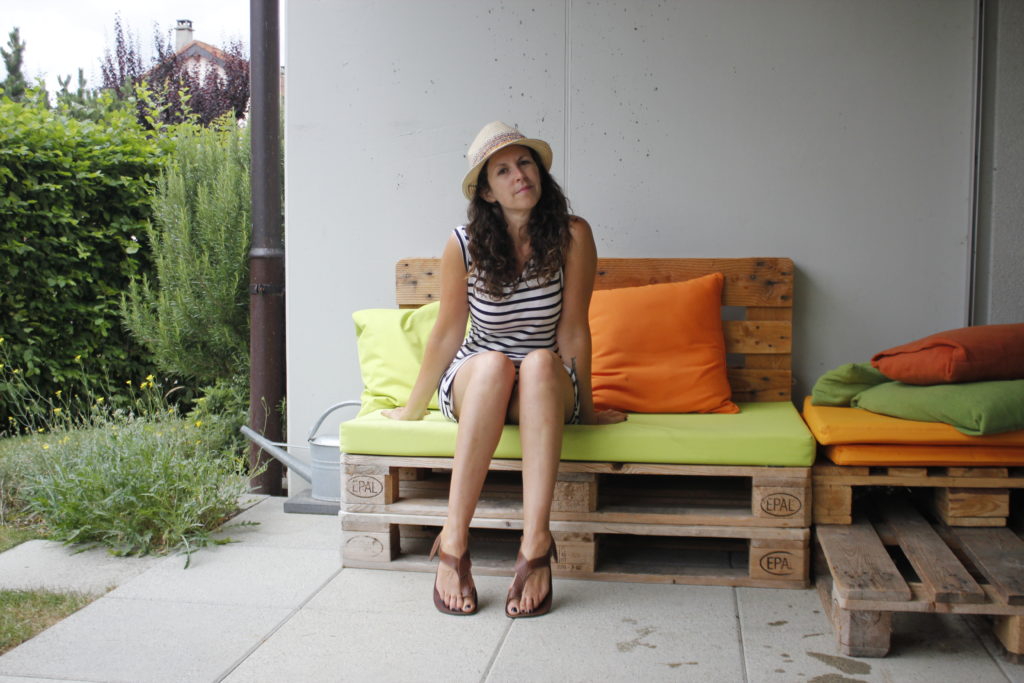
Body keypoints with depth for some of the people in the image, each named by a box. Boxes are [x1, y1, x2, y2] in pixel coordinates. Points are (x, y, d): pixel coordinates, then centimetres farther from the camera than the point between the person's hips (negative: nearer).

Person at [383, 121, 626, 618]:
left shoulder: (571, 236, -12)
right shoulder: (464, 246, -11)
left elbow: (572, 330, -7)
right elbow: (447, 334, -1)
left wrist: (585, 409, 1)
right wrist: (412, 410, 7)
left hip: (547, 390, 0)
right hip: (471, 385, 0)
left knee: (540, 363, -36)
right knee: (493, 364, -36)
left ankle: (535, 545, -44)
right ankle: (454, 541, -38)